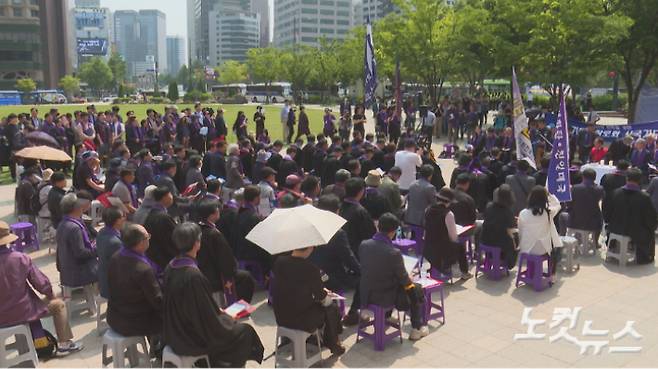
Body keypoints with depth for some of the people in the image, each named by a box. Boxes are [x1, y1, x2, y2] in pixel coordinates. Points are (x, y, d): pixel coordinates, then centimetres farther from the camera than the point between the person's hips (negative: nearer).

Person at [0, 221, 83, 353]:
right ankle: (64, 343, 23)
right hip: (22, 312, -4)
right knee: (58, 304, 19)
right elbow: (41, 283, -12)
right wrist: (51, 295, 9)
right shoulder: (20, 258, -19)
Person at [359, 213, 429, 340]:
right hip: (386, 297, -5)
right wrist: (409, 280, 11)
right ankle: (416, 329, 30)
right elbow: (404, 281, -14)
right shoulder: (394, 253, -27)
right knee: (417, 290, 20)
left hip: (366, 294, 6)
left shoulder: (363, 245, -12)